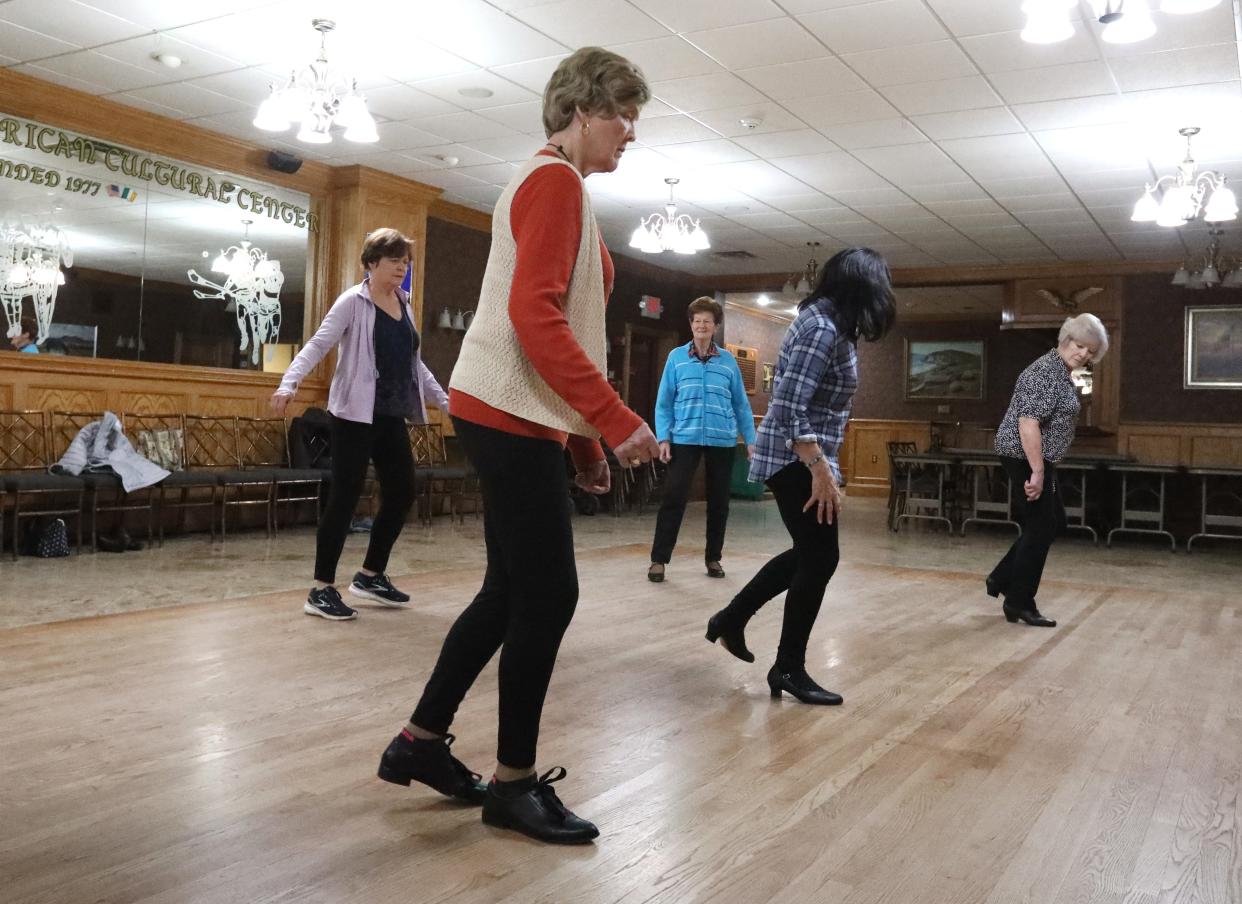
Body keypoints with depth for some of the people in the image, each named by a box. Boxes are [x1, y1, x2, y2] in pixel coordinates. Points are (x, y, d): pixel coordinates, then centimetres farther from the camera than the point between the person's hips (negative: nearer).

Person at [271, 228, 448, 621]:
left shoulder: (404, 305, 14)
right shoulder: (353, 301, -6)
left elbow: (414, 363, 23)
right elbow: (318, 344, -15)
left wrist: (443, 400, 23)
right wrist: (288, 383, -30)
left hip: (392, 416, 8)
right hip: (355, 414, -7)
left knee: (402, 493, 8)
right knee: (344, 496, -6)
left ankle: (370, 575, 24)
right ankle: (321, 589, 3)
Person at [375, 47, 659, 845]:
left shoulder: (551, 184, 22)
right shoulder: (556, 180, -10)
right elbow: (535, 315, -22)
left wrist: (585, 442, 18)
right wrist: (615, 418, -23)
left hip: (516, 415, 10)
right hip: (511, 413, -10)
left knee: (514, 590, 14)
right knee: (547, 595, -5)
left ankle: (420, 742, 25)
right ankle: (516, 783, 9)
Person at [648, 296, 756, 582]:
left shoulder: (728, 360, 7)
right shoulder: (676, 357, 3)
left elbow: (741, 403, 9)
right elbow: (664, 402, 2)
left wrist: (751, 439, 5)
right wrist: (663, 438, -6)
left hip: (723, 440, 2)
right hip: (685, 438, -2)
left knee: (719, 501, 9)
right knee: (673, 497, -6)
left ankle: (713, 557, 23)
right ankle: (659, 559, 2)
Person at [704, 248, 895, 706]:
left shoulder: (824, 320, 11)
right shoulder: (824, 329, -20)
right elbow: (790, 407, -26)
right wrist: (821, 471, -26)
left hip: (798, 457, 10)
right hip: (798, 459, -10)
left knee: (809, 552, 18)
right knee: (820, 558, -3)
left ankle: (731, 620, 28)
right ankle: (789, 669, 9)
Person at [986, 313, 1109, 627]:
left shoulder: (1061, 373, 14)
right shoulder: (1046, 372, -18)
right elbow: (1028, 423, -27)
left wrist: (1042, 469, 26)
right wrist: (1038, 472, -29)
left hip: (1035, 458, 10)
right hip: (1026, 458, -10)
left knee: (1053, 520, 18)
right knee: (1041, 526, -2)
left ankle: (1002, 579, 22)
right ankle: (1019, 602, 9)